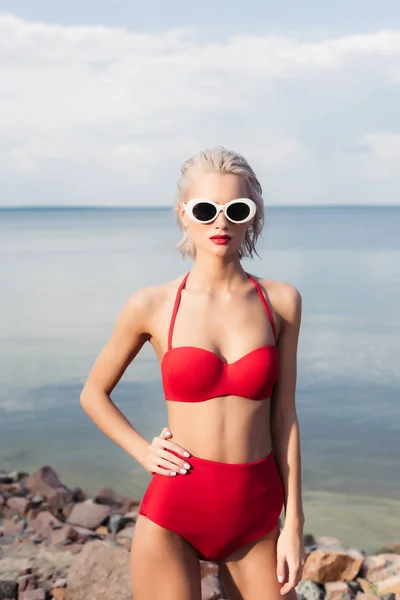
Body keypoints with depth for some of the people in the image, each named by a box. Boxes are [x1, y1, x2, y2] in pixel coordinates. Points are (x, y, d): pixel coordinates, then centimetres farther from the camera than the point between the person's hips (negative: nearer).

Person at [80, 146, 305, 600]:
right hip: (174, 512, -1)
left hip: (256, 514, 2)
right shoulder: (152, 306, -5)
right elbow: (93, 394, 9)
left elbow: (283, 415, 2)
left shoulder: (281, 302, -1)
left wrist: (294, 522, 1)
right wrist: (143, 452, -3)